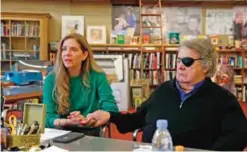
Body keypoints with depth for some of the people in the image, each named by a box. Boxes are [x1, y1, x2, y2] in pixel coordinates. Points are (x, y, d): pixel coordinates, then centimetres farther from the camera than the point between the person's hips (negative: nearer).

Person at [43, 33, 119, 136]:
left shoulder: (97, 77, -3)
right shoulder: (51, 79, -1)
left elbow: (112, 111, -12)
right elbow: (47, 118, -8)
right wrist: (68, 122, -28)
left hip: (89, 134, -1)